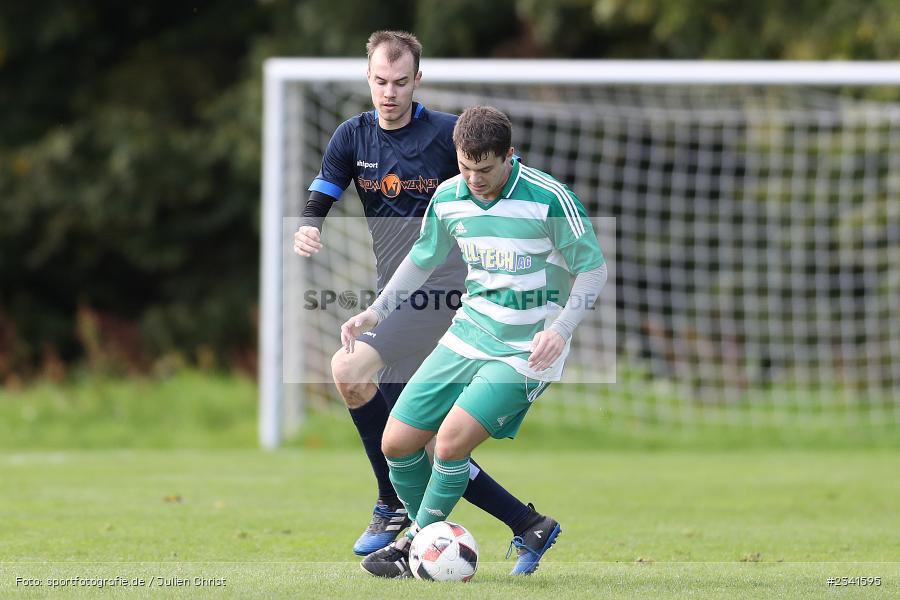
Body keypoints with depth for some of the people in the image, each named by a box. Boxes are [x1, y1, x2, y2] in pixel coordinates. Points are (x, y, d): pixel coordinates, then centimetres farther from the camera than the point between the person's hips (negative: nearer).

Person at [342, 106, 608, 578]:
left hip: (526, 352, -6)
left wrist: (561, 329, -24)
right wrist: (375, 313, 8)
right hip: (468, 337, 6)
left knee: (451, 441, -21)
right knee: (397, 444, 1)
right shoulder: (448, 198, -1)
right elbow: (422, 259, 17)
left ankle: (420, 542, 1)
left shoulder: (550, 199, -17)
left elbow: (593, 269, -10)